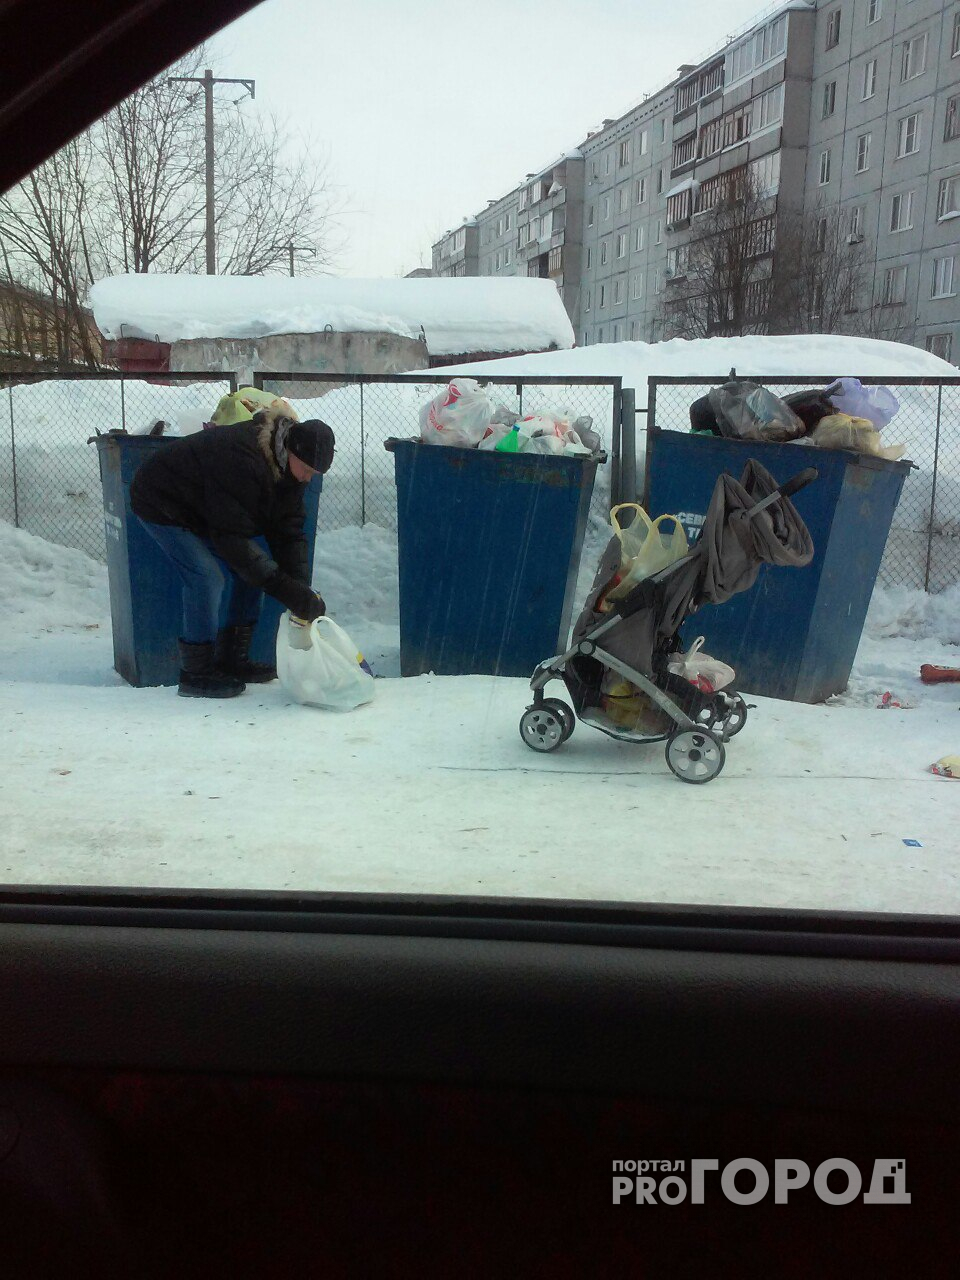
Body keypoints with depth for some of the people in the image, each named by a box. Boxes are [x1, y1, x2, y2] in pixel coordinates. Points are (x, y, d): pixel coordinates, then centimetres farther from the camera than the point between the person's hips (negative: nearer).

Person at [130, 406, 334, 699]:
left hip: (201, 509, 9)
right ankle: (195, 673, -11)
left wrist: (302, 593, -22)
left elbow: (289, 532, -11)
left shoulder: (286, 466, -10)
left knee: (252, 568, 0)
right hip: (161, 504, -9)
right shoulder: (240, 458, -38)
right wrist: (287, 589, -39)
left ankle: (232, 660, 10)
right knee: (207, 576, -22)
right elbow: (232, 538, -37)